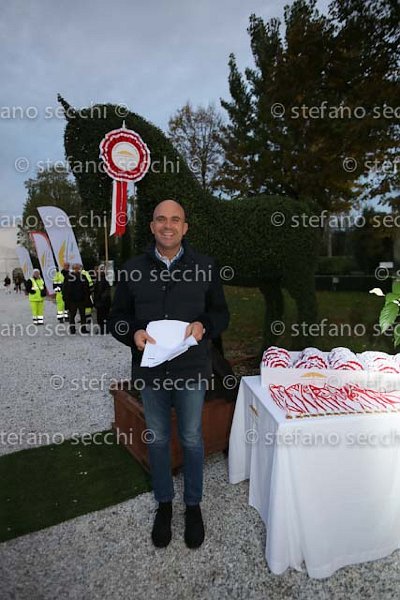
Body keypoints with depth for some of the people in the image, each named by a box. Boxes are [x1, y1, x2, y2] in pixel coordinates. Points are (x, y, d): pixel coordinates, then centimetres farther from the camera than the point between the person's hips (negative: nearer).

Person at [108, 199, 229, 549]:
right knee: (158, 440, 17)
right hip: (150, 371, 1)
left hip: (192, 370, -1)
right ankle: (164, 504, 42)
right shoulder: (132, 269, 0)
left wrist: (204, 325, -17)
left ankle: (193, 505, 39)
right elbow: (117, 317, 5)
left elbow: (222, 314, 4)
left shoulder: (205, 267, -2)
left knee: (192, 440, 15)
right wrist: (134, 333, -16)